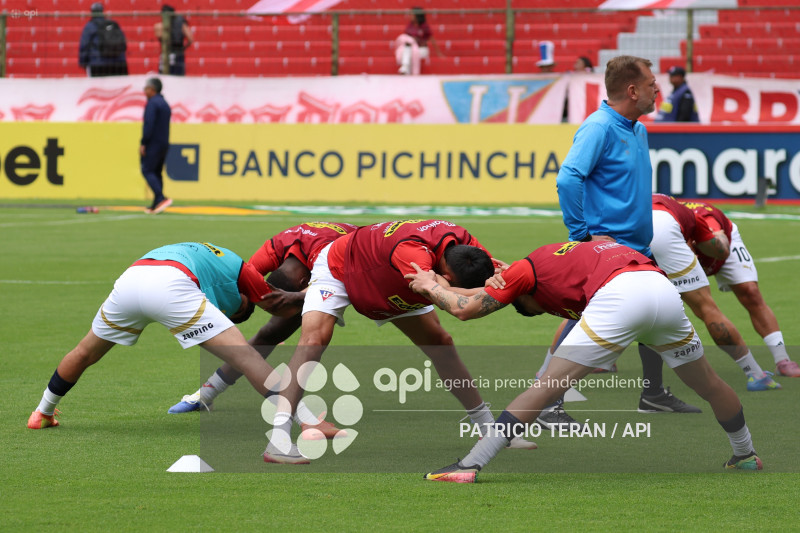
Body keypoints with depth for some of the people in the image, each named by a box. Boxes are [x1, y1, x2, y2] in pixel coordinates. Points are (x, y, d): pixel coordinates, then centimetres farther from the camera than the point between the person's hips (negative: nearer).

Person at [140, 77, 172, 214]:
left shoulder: (152, 103, -11)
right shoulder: (165, 104, 18)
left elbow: (148, 124, -21)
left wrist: (143, 143, -20)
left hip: (153, 144, -9)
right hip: (164, 144, 9)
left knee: (147, 171, -9)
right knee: (157, 173, 10)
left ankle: (161, 198, -24)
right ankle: (156, 205, 7)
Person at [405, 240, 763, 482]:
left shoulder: (529, 268, 20)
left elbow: (465, 309, 20)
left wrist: (431, 286, 39)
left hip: (620, 296, -6)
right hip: (664, 286, 6)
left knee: (546, 387, -4)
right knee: (708, 385, 29)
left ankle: (470, 465, -8)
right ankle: (746, 456, 49)